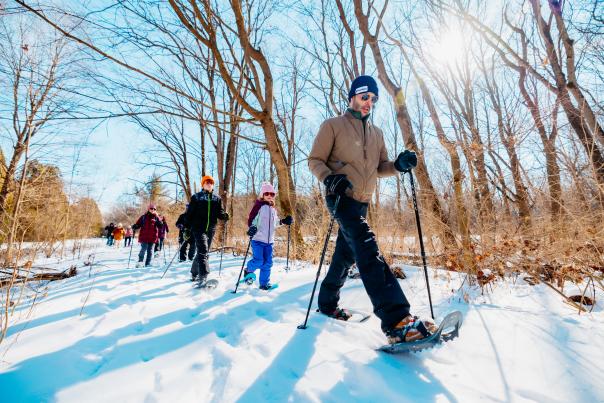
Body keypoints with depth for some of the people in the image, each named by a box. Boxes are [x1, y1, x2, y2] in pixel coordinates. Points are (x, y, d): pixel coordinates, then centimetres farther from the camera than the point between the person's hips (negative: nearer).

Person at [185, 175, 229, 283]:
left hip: (210, 229, 4)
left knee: (204, 252, 12)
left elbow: (219, 212, 12)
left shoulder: (217, 198, 13)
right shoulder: (196, 197, 3)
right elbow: (189, 213, 1)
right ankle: (203, 276, -24)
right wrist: (186, 228, -5)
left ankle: (194, 273, 30)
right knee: (203, 251, -18)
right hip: (198, 228, -4)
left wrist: (224, 216, -11)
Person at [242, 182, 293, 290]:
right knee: (258, 261, -12)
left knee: (267, 263, 5)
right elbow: (251, 219, -11)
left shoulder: (273, 209, 17)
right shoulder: (259, 206, -4)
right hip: (258, 239, -6)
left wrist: (284, 221, 15)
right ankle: (248, 271, 19)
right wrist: (252, 227, -29)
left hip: (269, 241, 6)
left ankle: (264, 283, 15)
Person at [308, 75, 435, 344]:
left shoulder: (376, 133, 21)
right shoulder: (333, 125, 3)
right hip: (340, 197, -7)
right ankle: (396, 319, -34)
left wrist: (399, 165, -3)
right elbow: (315, 160, -2)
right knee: (366, 247, -26)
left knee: (346, 255, 13)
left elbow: (380, 168, 19)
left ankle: (327, 302, 32)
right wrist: (329, 178, -22)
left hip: (362, 202, 8)